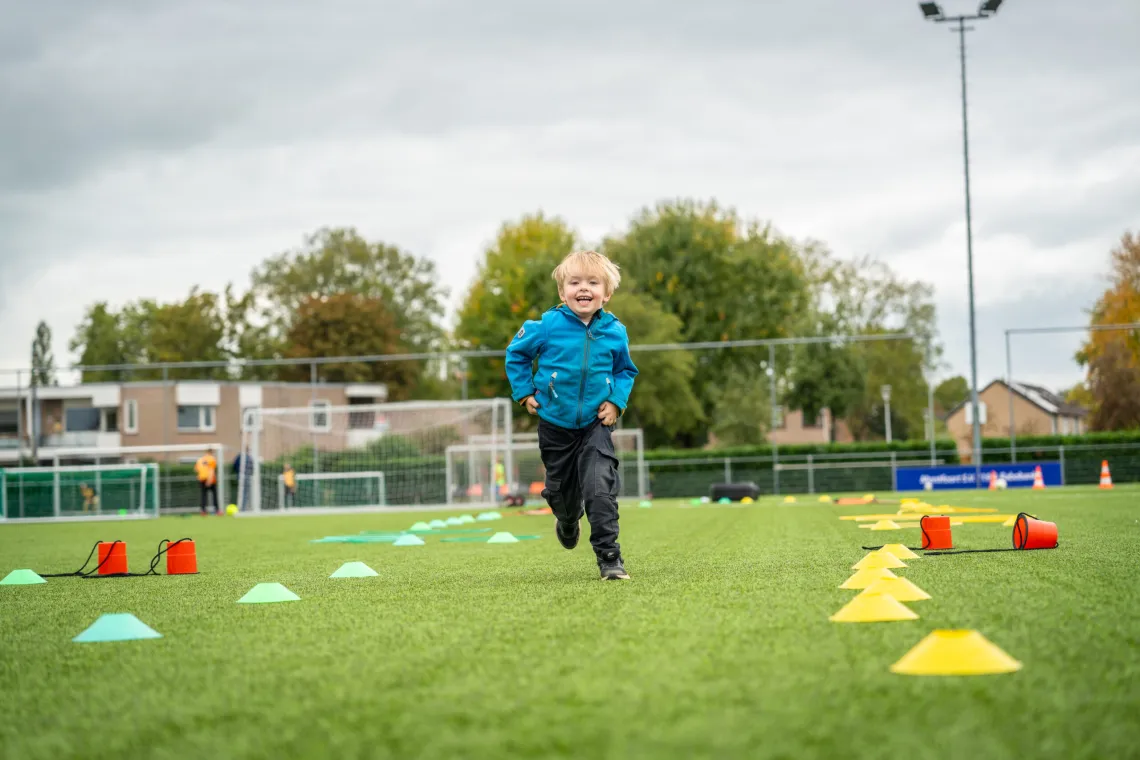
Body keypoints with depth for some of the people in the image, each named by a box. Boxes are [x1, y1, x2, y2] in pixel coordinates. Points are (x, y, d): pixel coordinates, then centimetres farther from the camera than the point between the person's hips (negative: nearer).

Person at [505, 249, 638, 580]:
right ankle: (568, 522, 52)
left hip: (596, 423, -1)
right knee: (562, 490, 16)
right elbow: (516, 354, 4)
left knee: (601, 488, -17)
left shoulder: (615, 332, -6)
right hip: (555, 423, 1)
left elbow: (625, 370, 11)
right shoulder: (548, 326, -12)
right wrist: (524, 392, -1)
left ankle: (609, 556, -13)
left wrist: (617, 400, -4)